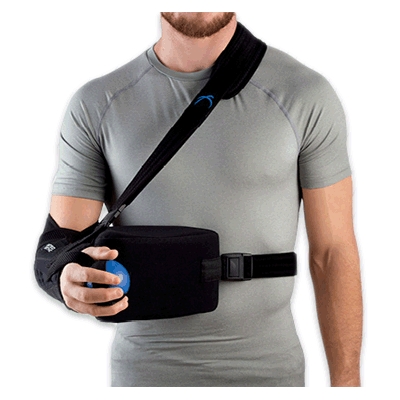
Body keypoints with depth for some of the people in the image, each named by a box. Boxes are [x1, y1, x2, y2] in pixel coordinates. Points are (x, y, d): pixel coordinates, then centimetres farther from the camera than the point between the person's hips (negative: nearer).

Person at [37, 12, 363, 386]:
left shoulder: (306, 96, -8)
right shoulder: (95, 106, -5)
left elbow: (333, 251, -4)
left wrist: (346, 386, -5)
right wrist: (74, 281, -33)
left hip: (267, 372, 0)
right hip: (146, 373, 1)